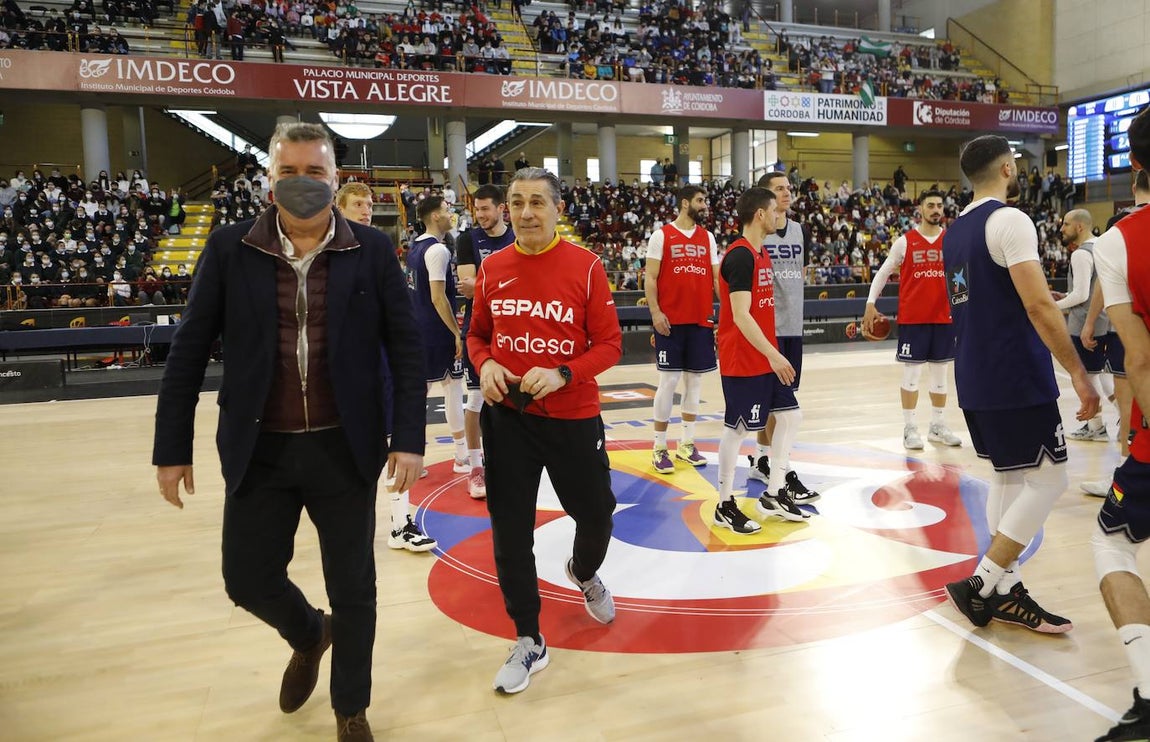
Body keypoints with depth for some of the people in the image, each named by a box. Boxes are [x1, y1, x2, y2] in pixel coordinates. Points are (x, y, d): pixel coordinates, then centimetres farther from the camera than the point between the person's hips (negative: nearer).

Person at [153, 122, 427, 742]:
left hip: (345, 451, -1)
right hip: (259, 452, 2)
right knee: (248, 578, 11)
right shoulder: (229, 250, -2)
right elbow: (189, 351, 2)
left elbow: (406, 349, -3)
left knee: (353, 589, 10)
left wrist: (409, 438, -9)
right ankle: (308, 635, 46)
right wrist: (172, 447, 2)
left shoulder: (373, 251, -4)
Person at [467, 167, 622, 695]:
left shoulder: (586, 267, -9)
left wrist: (562, 374, -23)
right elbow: (477, 334, 12)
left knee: (595, 514, 13)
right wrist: (485, 366, -10)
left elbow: (610, 344, -8)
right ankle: (529, 643, 24)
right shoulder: (492, 269, 1)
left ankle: (584, 573, 51)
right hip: (507, 417, 2)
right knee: (510, 532, 5)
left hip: (573, 417, -2)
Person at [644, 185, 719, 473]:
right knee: (669, 381, -4)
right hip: (671, 320, -5)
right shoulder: (661, 235, -2)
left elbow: (716, 278, 13)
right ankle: (659, 448, 7)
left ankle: (687, 444, 21)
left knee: (694, 379, 9)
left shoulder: (708, 238, 13)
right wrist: (655, 312, -14)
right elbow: (650, 278, -4)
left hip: (701, 320, 5)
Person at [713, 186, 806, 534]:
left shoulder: (761, 253, 13)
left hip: (765, 357, 10)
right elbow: (740, 315, -23)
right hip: (742, 361, -10)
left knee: (790, 416, 12)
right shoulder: (740, 256, -17)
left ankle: (773, 495, 23)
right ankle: (725, 505, 13)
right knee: (736, 428, -1)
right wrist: (773, 354, -24)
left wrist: (773, 353, 19)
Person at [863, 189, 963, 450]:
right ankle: (909, 428, 10)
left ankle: (937, 426, 22)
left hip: (944, 317, 3)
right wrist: (870, 304, -3)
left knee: (940, 372, 10)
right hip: (912, 318, -3)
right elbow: (883, 273, 4)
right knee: (911, 372, 1)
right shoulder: (905, 241, -2)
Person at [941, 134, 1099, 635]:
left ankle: (1005, 592, 19)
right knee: (1047, 479, 1)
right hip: (1017, 379, -9)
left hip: (975, 380, 9)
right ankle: (980, 585, 0)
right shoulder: (1009, 220, -13)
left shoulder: (955, 231, 14)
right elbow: (1038, 305, -21)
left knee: (1009, 477, 15)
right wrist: (1078, 374, -17)